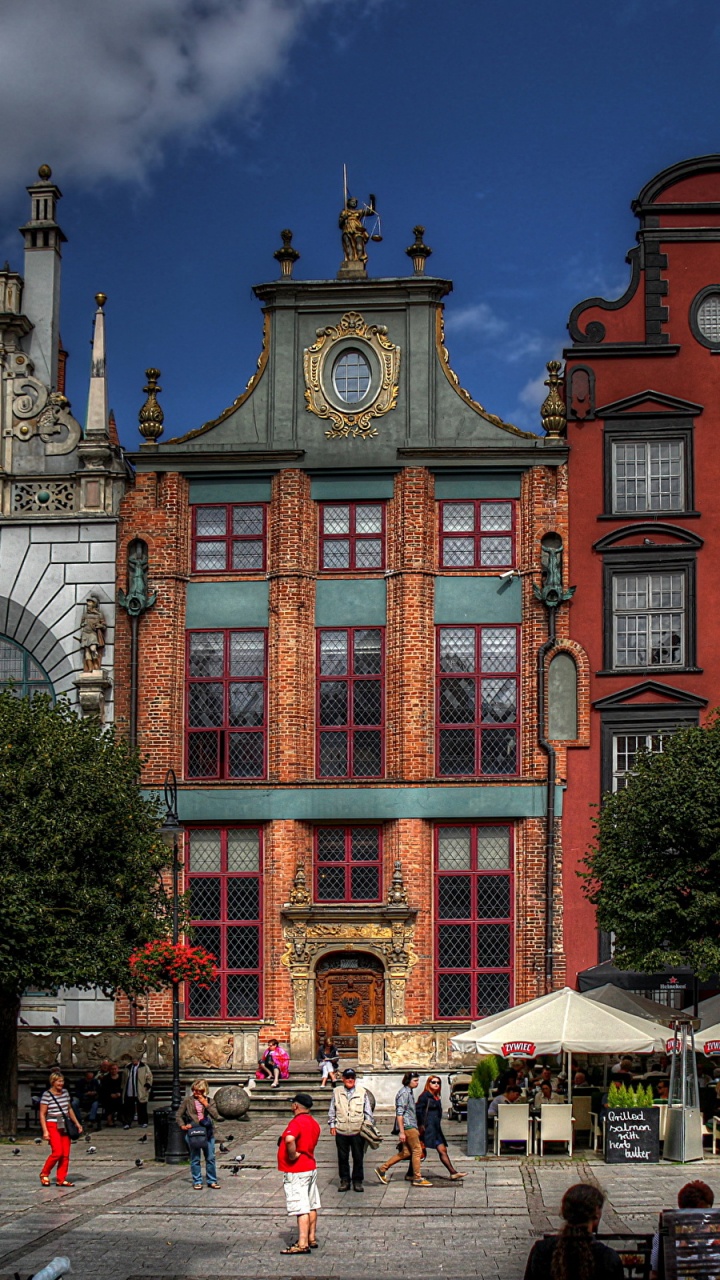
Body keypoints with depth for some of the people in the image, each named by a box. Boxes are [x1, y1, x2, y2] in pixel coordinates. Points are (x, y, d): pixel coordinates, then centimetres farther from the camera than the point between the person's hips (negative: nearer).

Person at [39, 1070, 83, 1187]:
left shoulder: (65, 1092, 10)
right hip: (53, 1126, -6)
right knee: (57, 1152, -15)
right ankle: (44, 1174, 5)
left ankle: (61, 1179, 7)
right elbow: (42, 1114, -8)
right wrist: (45, 1131, -14)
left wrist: (77, 1123, 17)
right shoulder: (47, 1095, -9)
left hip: (65, 1126, 6)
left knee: (66, 1154, 1)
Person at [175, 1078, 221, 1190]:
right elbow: (178, 1115, 6)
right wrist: (182, 1125, -10)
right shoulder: (187, 1101, 4)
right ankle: (197, 1182, 11)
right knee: (195, 1159, 2)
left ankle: (212, 1181, 14)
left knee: (210, 1158, 4)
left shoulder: (209, 1101, 8)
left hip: (207, 1132, 2)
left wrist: (206, 1104, -11)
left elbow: (216, 1115, -4)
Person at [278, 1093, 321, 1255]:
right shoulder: (313, 1123, 12)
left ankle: (302, 1244, -10)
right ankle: (312, 1239, 24)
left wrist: (293, 1155, -24)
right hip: (311, 1167, 10)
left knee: (301, 1209, -9)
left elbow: (289, 1139, -38)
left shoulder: (297, 1122, -19)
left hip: (296, 1171, -10)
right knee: (311, 1206, 15)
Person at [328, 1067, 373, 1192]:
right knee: (342, 1158, 6)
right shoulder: (337, 1092, 6)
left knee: (358, 1158, 4)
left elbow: (368, 1111, 10)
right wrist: (332, 1124, 5)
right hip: (341, 1131, 1)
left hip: (357, 1131, -1)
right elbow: (332, 1110, 11)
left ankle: (357, 1181, 14)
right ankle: (344, 1181, 15)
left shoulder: (362, 1092, 4)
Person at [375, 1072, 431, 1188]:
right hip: (408, 1126, -10)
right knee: (417, 1151, -5)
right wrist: (401, 1132, -22)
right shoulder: (404, 1093, -14)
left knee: (406, 1152, 9)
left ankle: (382, 1169, 14)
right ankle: (417, 1178, 1)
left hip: (411, 1126, 10)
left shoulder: (409, 1092, 17)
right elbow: (399, 1114, -19)